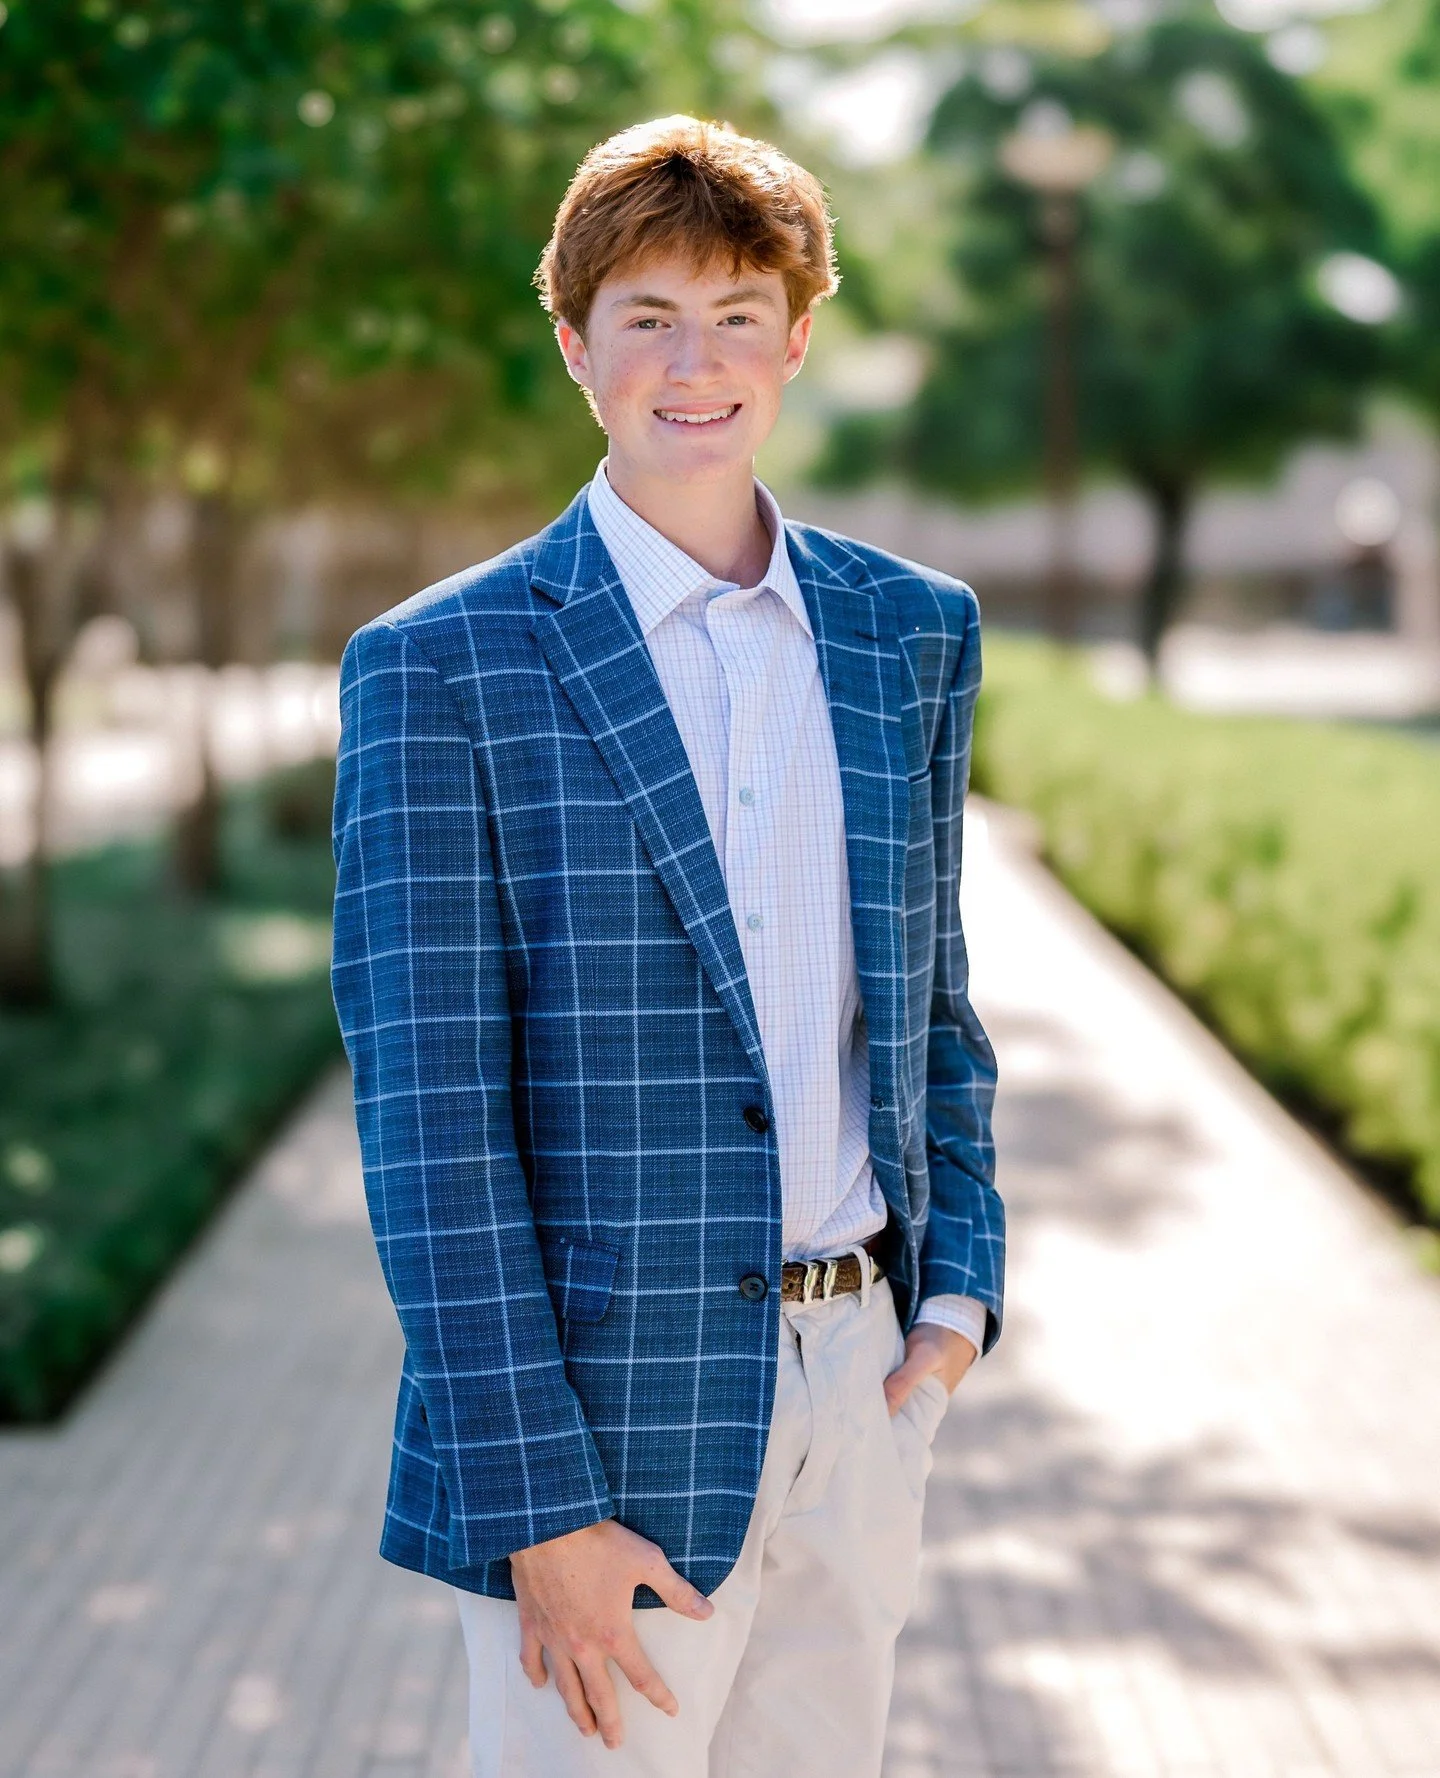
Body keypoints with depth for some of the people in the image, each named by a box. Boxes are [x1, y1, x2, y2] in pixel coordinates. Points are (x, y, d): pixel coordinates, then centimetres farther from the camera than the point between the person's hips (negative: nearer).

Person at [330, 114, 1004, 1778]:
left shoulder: (914, 634, 7)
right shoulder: (441, 668, -8)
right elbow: (426, 1111, -11)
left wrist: (958, 1284, 4)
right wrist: (539, 1505, -14)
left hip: (858, 1393, 5)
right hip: (607, 1408, -4)